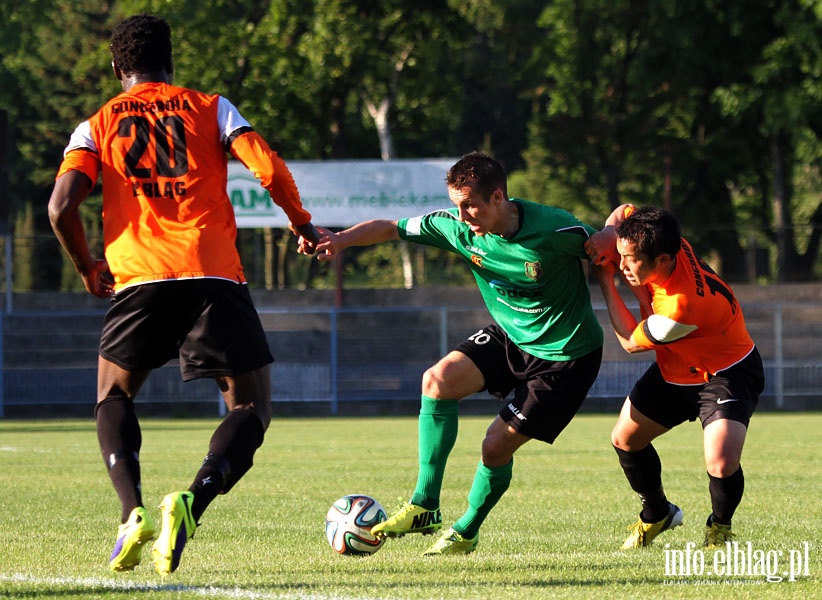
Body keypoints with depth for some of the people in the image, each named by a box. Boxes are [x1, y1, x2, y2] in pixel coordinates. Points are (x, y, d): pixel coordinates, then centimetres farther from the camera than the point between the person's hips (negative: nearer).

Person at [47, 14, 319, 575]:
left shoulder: (96, 127, 14)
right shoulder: (210, 108, 13)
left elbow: (62, 206, 0)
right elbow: (270, 170, 0)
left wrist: (89, 267, 17)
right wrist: (304, 225, 17)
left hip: (139, 277, 1)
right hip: (215, 276, -1)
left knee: (114, 398, 23)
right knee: (251, 410, 6)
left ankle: (134, 512, -3)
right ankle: (191, 504, -22)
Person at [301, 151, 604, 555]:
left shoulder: (554, 231, -27)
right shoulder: (458, 227, -12)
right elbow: (392, 228, -7)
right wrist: (342, 239, -22)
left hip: (567, 357, -6)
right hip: (509, 336, 6)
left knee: (497, 445, -10)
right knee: (438, 380, -18)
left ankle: (467, 532, 18)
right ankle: (424, 507, -10)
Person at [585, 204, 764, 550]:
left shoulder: (681, 307, -41)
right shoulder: (668, 249, -20)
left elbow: (631, 342, -21)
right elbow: (625, 211, 2)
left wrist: (606, 281, -17)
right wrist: (608, 235, -20)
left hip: (726, 375, -8)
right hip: (675, 371, 9)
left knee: (721, 464, -26)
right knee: (625, 439, 10)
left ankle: (719, 527, 6)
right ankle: (657, 515, 35)